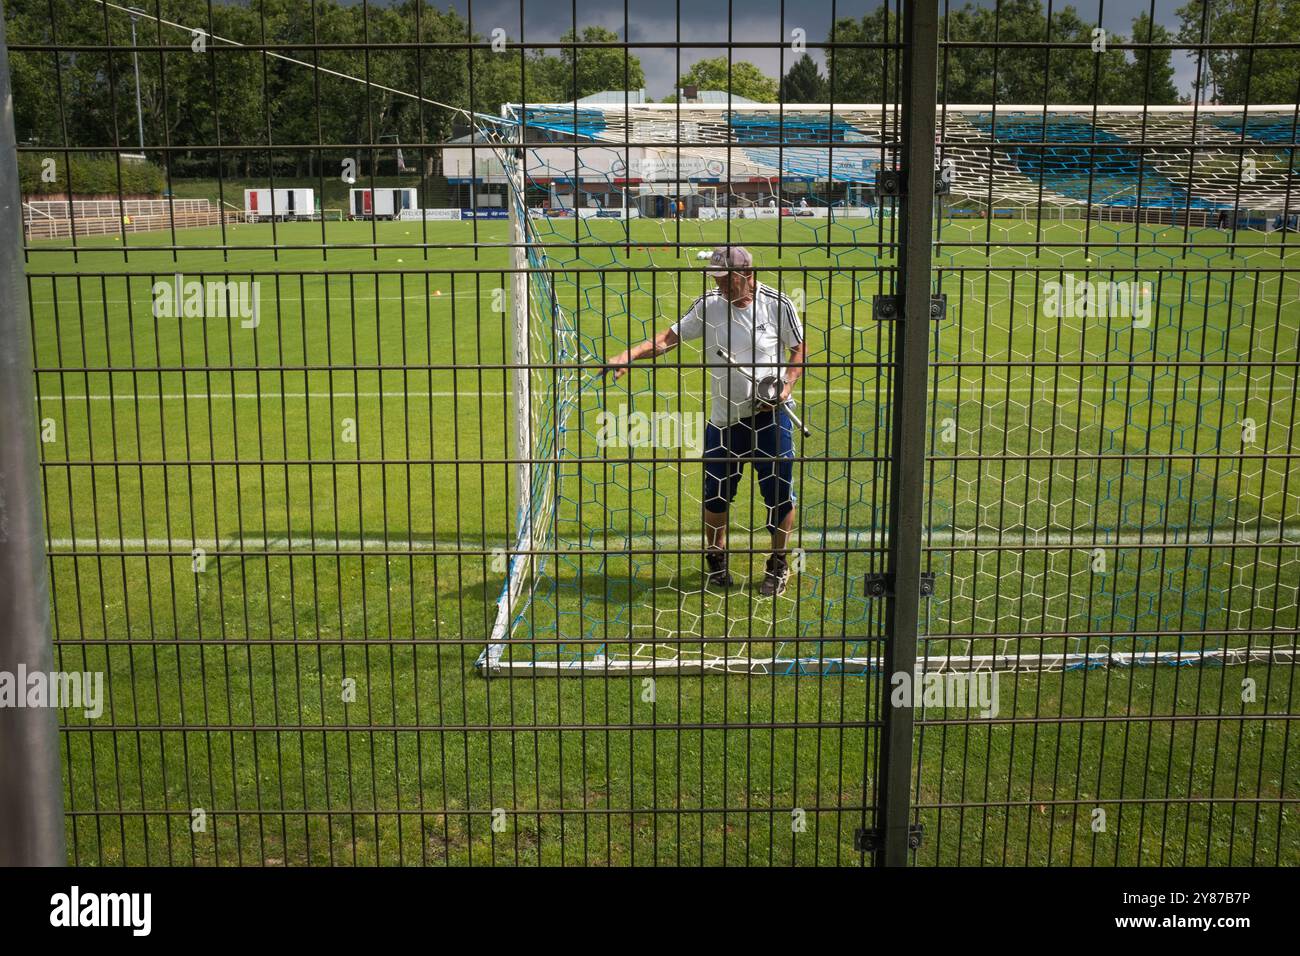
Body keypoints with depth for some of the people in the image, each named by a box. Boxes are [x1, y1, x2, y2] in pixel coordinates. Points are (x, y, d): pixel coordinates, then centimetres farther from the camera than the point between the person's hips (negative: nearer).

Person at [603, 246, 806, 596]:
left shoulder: (777, 304, -7)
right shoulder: (708, 305, -3)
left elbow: (799, 350, 5)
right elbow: (670, 337, -5)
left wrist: (786, 386, -11)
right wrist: (629, 354, -19)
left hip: (771, 418, -2)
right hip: (723, 420, 2)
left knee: (780, 494, 3)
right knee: (716, 494, 10)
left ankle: (778, 565, 25)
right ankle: (716, 559, 34)